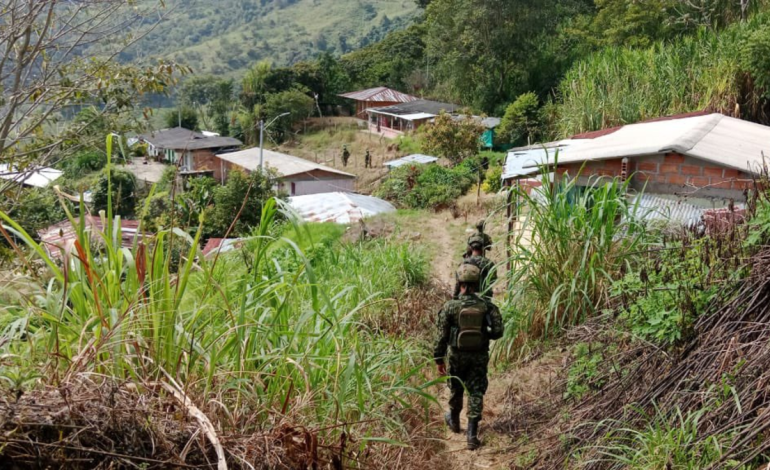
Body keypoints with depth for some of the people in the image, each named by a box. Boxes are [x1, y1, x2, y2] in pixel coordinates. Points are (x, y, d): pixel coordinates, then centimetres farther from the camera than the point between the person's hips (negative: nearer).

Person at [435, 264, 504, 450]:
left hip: (457, 355, 0)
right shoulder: (487, 306, -10)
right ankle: (472, 435, 0)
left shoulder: (450, 307, -13)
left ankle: (454, 420, 44)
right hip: (479, 356, 0)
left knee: (456, 389, 22)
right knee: (476, 393, 6)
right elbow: (498, 331, -10)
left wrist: (439, 359, -1)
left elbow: (442, 335, -10)